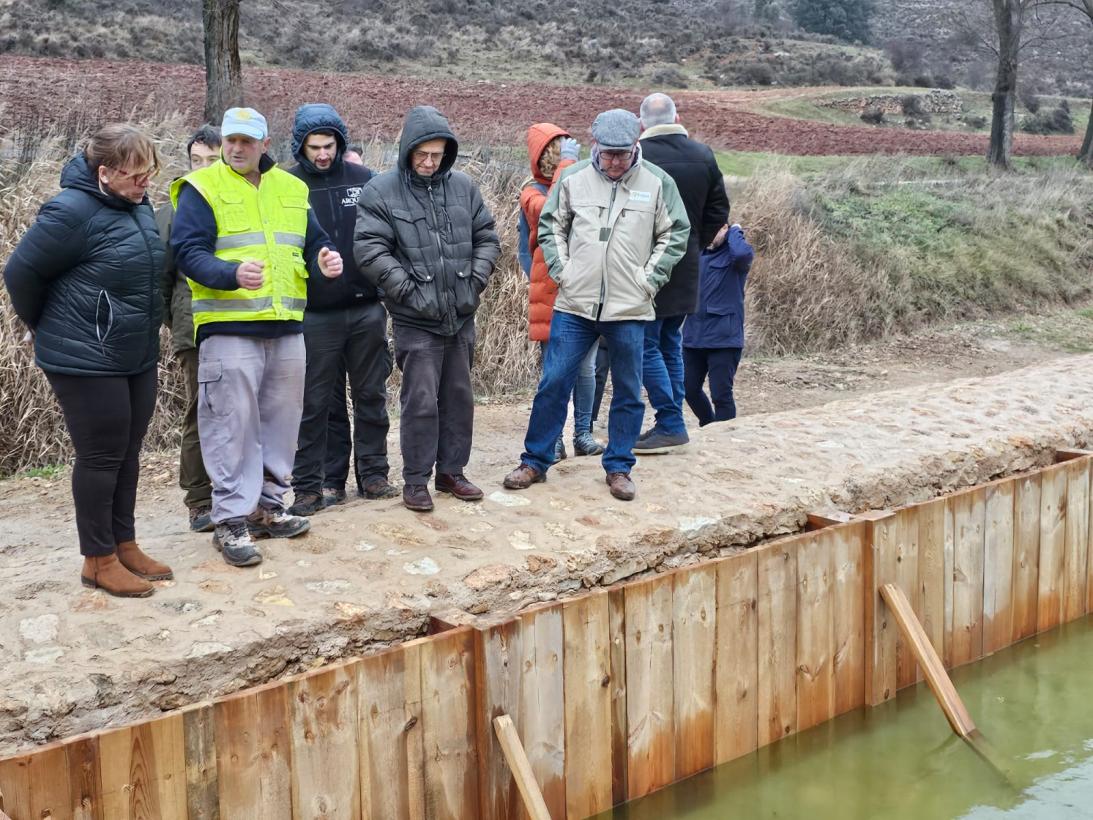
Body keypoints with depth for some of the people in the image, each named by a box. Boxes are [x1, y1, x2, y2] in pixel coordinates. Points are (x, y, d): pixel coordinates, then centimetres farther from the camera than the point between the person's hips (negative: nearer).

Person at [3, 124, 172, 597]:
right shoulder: (72, 211, -19)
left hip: (138, 357, 8)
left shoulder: (137, 203, 5)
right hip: (86, 362, -8)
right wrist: (49, 328, 2)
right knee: (100, 457, 1)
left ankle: (124, 544, 28)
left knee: (128, 454, 15)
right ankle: (99, 561, 13)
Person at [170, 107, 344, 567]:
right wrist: (232, 274, -30)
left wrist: (325, 261, -6)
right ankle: (231, 520, 3)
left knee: (281, 421, 12)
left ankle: (267, 506, 26)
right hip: (228, 328, -6)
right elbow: (188, 252, -12)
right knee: (233, 425, -5)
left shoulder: (291, 189, 14)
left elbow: (313, 243, 19)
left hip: (287, 327, 6)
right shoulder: (201, 188, -3)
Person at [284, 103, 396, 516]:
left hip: (366, 309, 2)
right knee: (317, 404, 4)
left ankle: (373, 473, 22)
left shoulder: (364, 180, 3)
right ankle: (310, 485, 12)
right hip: (316, 315, -2)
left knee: (372, 395, 10)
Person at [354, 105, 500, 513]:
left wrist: (475, 280, 3)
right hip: (416, 319, -5)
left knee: (459, 397, 13)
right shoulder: (381, 191, -7)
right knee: (421, 401, -3)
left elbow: (486, 237, 14)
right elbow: (369, 249, -13)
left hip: (461, 315, 5)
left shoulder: (463, 186, 7)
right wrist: (409, 289, -15)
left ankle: (451, 471, 26)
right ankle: (416, 480, 9)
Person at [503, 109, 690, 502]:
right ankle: (535, 461, 15)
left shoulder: (657, 182, -1)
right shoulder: (573, 179, 1)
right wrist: (561, 269, 0)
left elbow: (675, 234, 5)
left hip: (630, 309, 0)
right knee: (553, 383, 2)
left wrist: (650, 278, -3)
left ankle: (618, 468, 20)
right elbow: (550, 226, 11)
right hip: (574, 305, 0)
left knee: (628, 392, 7)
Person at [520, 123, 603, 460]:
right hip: (551, 289, -3)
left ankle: (583, 434, 17)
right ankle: (553, 440, 8)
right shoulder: (532, 191, -1)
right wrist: (566, 165, -18)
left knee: (586, 367, 8)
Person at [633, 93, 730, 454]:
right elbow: (718, 211, 10)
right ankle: (671, 423, 19)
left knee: (647, 346, 0)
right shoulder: (703, 155, 4)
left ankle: (670, 424, -3)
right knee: (670, 344, 16)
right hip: (686, 270, 6)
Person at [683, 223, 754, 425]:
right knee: (690, 389, 15)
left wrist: (735, 231, -13)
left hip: (724, 338, -6)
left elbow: (743, 253, -29)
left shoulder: (733, 253, -6)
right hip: (694, 335, 7)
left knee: (721, 395, -4)